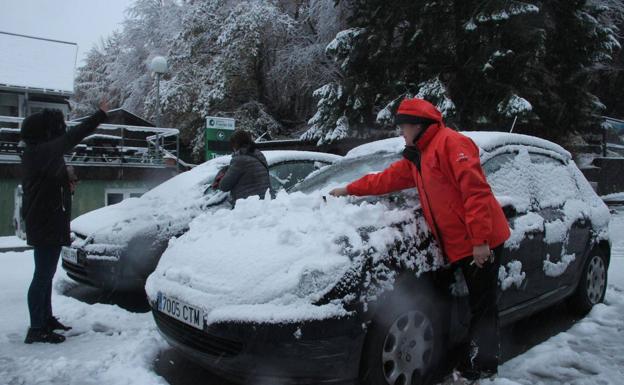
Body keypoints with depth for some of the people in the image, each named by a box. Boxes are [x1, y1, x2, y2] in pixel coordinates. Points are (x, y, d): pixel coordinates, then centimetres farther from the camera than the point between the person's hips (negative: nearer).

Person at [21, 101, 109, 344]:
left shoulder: (37, 153, 14)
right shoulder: (41, 152, -19)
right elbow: (70, 139, -33)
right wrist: (100, 116, -37)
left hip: (48, 224, 11)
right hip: (46, 226, -11)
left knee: (46, 274, 18)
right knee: (43, 276, -4)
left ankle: (46, 319, 29)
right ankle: (37, 329, 3)